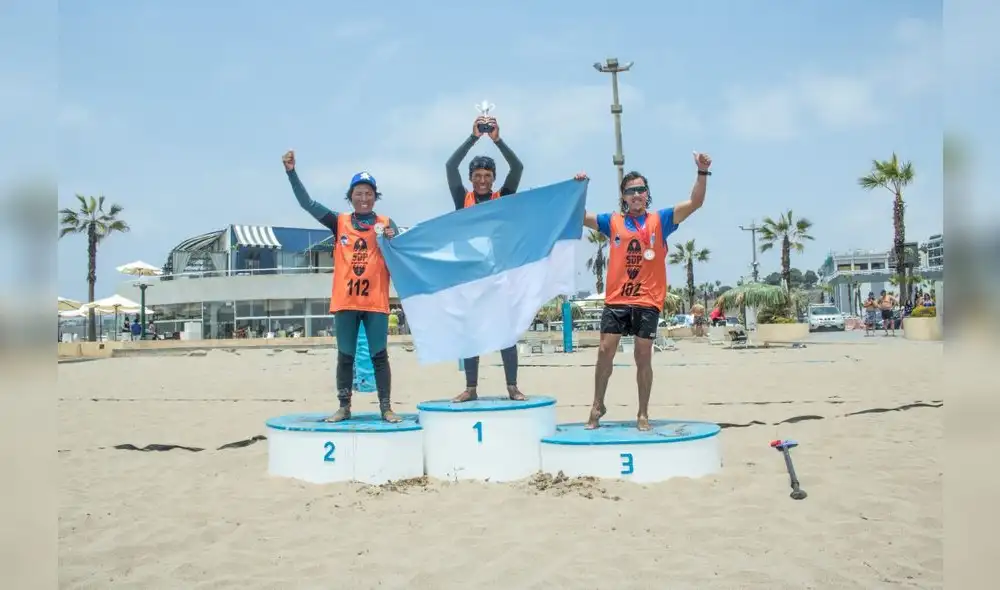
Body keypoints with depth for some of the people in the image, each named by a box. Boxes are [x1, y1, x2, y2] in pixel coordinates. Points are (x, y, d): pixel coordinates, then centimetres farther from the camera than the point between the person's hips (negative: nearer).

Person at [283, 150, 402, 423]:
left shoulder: (386, 223, 4)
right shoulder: (339, 222, 6)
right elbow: (307, 203, 1)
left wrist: (392, 241, -20)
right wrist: (291, 172, -8)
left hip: (375, 301, -1)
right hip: (345, 301, 2)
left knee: (379, 355, 2)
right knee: (345, 357, 8)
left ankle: (386, 408, 8)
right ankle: (344, 408, 17)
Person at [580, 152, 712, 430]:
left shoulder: (660, 220, 5)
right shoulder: (612, 222, 7)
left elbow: (695, 202, -2)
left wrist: (702, 173, -14)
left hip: (647, 301, -1)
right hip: (616, 300, 1)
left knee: (643, 357, 4)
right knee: (605, 351, 0)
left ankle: (643, 414, 15)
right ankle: (598, 406, 18)